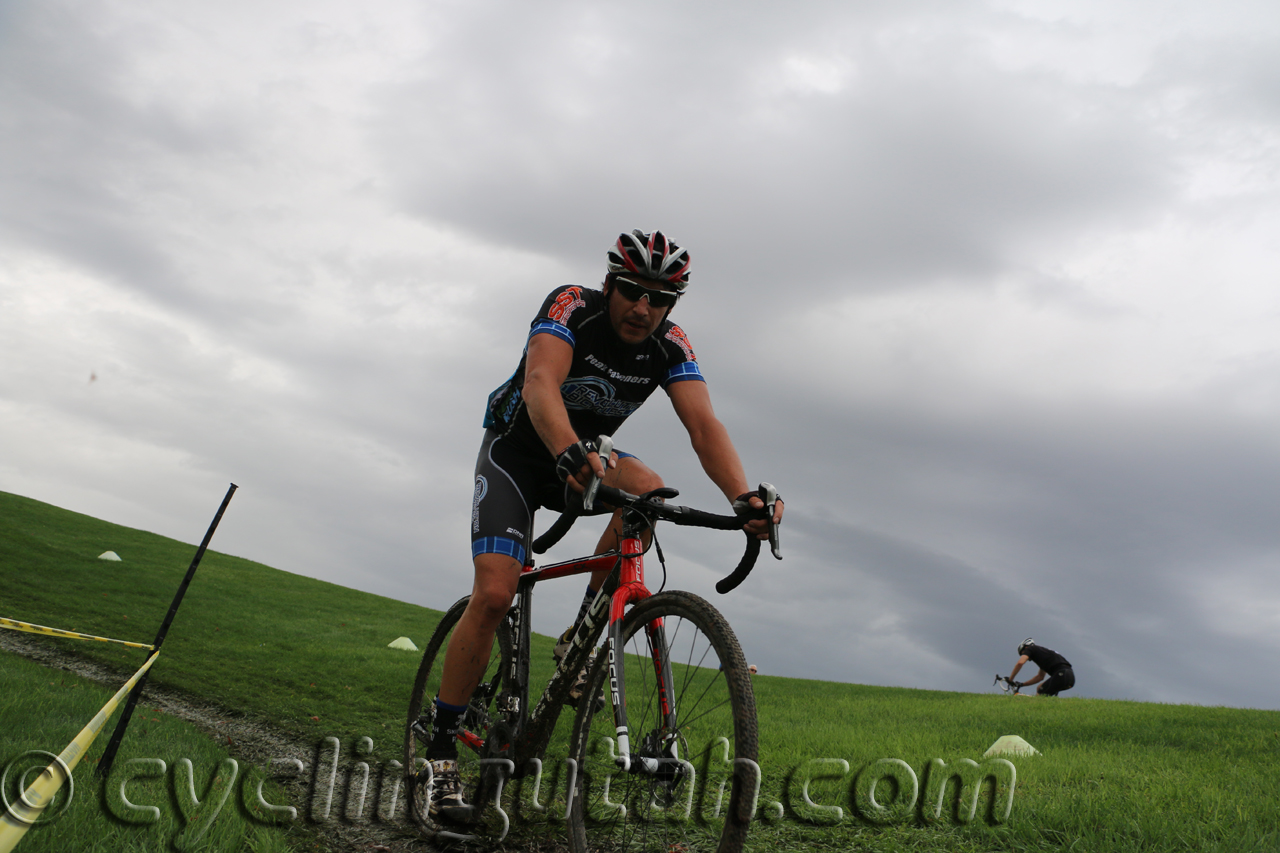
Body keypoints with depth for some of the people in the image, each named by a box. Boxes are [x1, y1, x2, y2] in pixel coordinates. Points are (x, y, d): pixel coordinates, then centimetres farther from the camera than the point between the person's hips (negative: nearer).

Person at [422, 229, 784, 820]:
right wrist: (571, 453, -62)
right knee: (494, 594, -19)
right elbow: (541, 384, -42)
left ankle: (579, 640, -14)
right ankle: (440, 749, -3)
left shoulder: (670, 347, -14)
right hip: (516, 451, -4)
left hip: (586, 455, 4)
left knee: (648, 489, -29)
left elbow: (703, 424, -27)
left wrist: (744, 496, -46)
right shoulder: (571, 307, -25)